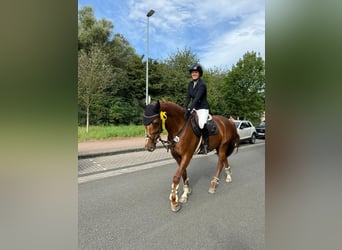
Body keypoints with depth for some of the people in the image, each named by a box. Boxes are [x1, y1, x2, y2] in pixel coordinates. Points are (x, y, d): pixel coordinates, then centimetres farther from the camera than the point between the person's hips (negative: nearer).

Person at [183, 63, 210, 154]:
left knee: (202, 124, -29)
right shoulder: (190, 84, 8)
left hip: (202, 108, -8)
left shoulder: (202, 84, -15)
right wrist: (184, 108, -10)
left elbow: (197, 98, -25)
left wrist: (189, 109, -33)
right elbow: (188, 97, 4)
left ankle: (205, 144, -9)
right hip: (194, 108, 8)